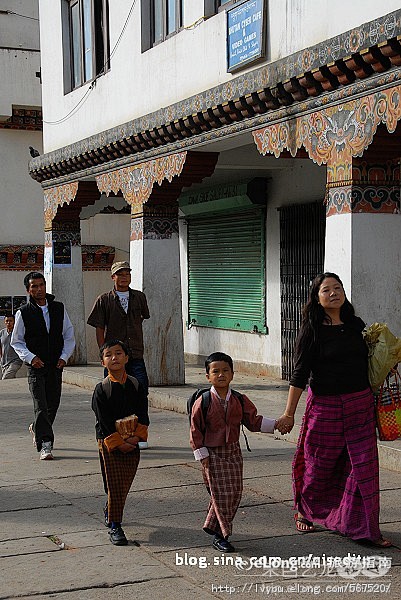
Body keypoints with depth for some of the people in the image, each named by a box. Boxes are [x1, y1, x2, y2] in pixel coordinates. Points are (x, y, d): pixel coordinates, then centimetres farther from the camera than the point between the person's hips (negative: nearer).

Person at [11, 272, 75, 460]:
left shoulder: (59, 308, 5)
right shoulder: (23, 313, -2)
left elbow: (69, 336, 12)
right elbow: (16, 342, 4)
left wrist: (64, 356, -1)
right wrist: (30, 357, -10)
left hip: (56, 366, 3)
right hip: (36, 367, -3)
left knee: (53, 404, 10)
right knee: (41, 406, -11)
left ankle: (37, 429, 37)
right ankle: (45, 445, -11)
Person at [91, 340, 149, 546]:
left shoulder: (136, 387, 2)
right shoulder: (101, 389, -8)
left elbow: (143, 416, 0)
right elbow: (104, 421, -11)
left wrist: (136, 436, -12)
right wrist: (119, 442, -15)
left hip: (131, 443, 3)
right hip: (108, 443, -3)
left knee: (125, 484, 11)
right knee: (114, 485, -3)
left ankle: (110, 511, 37)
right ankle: (114, 526, 5)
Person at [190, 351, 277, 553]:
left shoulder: (240, 400, 2)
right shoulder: (203, 402, -10)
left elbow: (253, 421, 10)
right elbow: (195, 430, -6)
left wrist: (274, 425, -1)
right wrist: (202, 455, -9)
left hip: (233, 451, 5)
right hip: (213, 454, -5)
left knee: (235, 492, 6)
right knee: (222, 494, -6)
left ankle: (213, 525, 26)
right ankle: (220, 537, 6)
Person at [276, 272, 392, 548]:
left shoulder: (356, 325, 6)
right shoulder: (312, 329, -7)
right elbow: (300, 373, -8)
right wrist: (289, 414, -9)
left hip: (361, 404, 4)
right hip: (325, 405, -4)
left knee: (364, 466, 1)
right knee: (319, 465, 10)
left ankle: (365, 528, 9)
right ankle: (304, 512, 36)